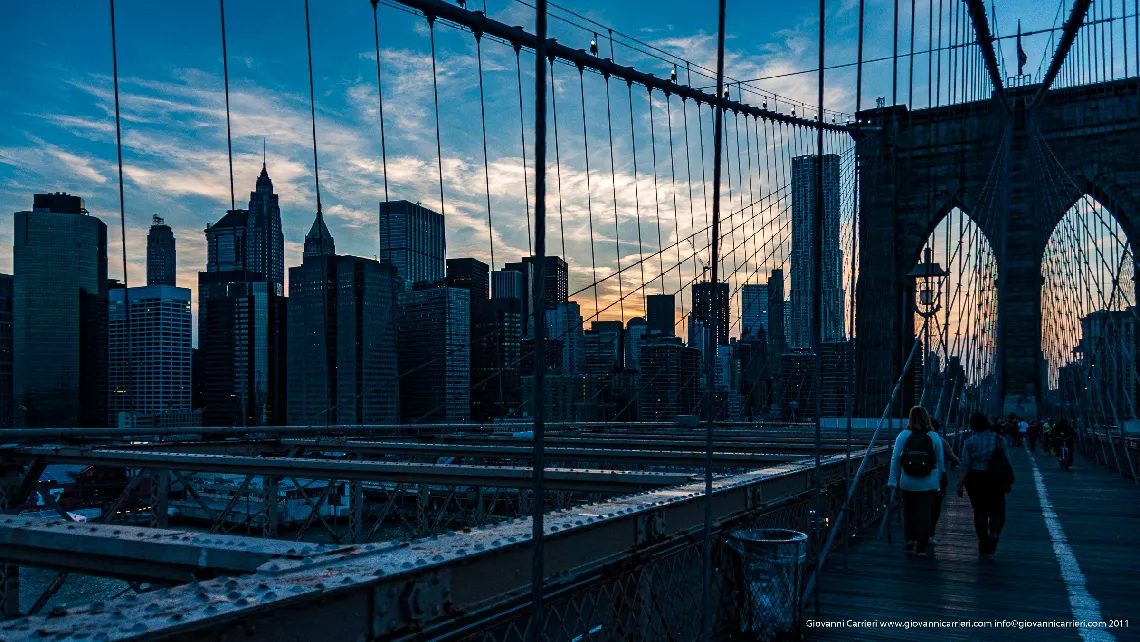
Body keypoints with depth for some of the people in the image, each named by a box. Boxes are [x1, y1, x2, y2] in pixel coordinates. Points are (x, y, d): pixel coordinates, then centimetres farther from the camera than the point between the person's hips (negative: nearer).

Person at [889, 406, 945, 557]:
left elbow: (895, 459, -5)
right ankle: (921, 546, 7)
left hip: (908, 483, 1)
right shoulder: (934, 437, -4)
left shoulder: (903, 435, -4)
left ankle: (911, 541, 16)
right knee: (925, 513, 5)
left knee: (909, 512, 14)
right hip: (928, 484, 0)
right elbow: (940, 461, 1)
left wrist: (893, 480, 0)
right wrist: (938, 480, 12)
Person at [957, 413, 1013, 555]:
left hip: (976, 480, 0)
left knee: (980, 511, 9)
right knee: (997, 510, 11)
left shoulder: (970, 442, -5)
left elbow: (965, 466, -9)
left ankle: (983, 543, 14)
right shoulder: (999, 439, 0)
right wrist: (1008, 480, 12)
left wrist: (960, 484, -4)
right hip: (996, 480, 0)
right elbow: (1007, 463, 2)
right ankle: (994, 533, -13)